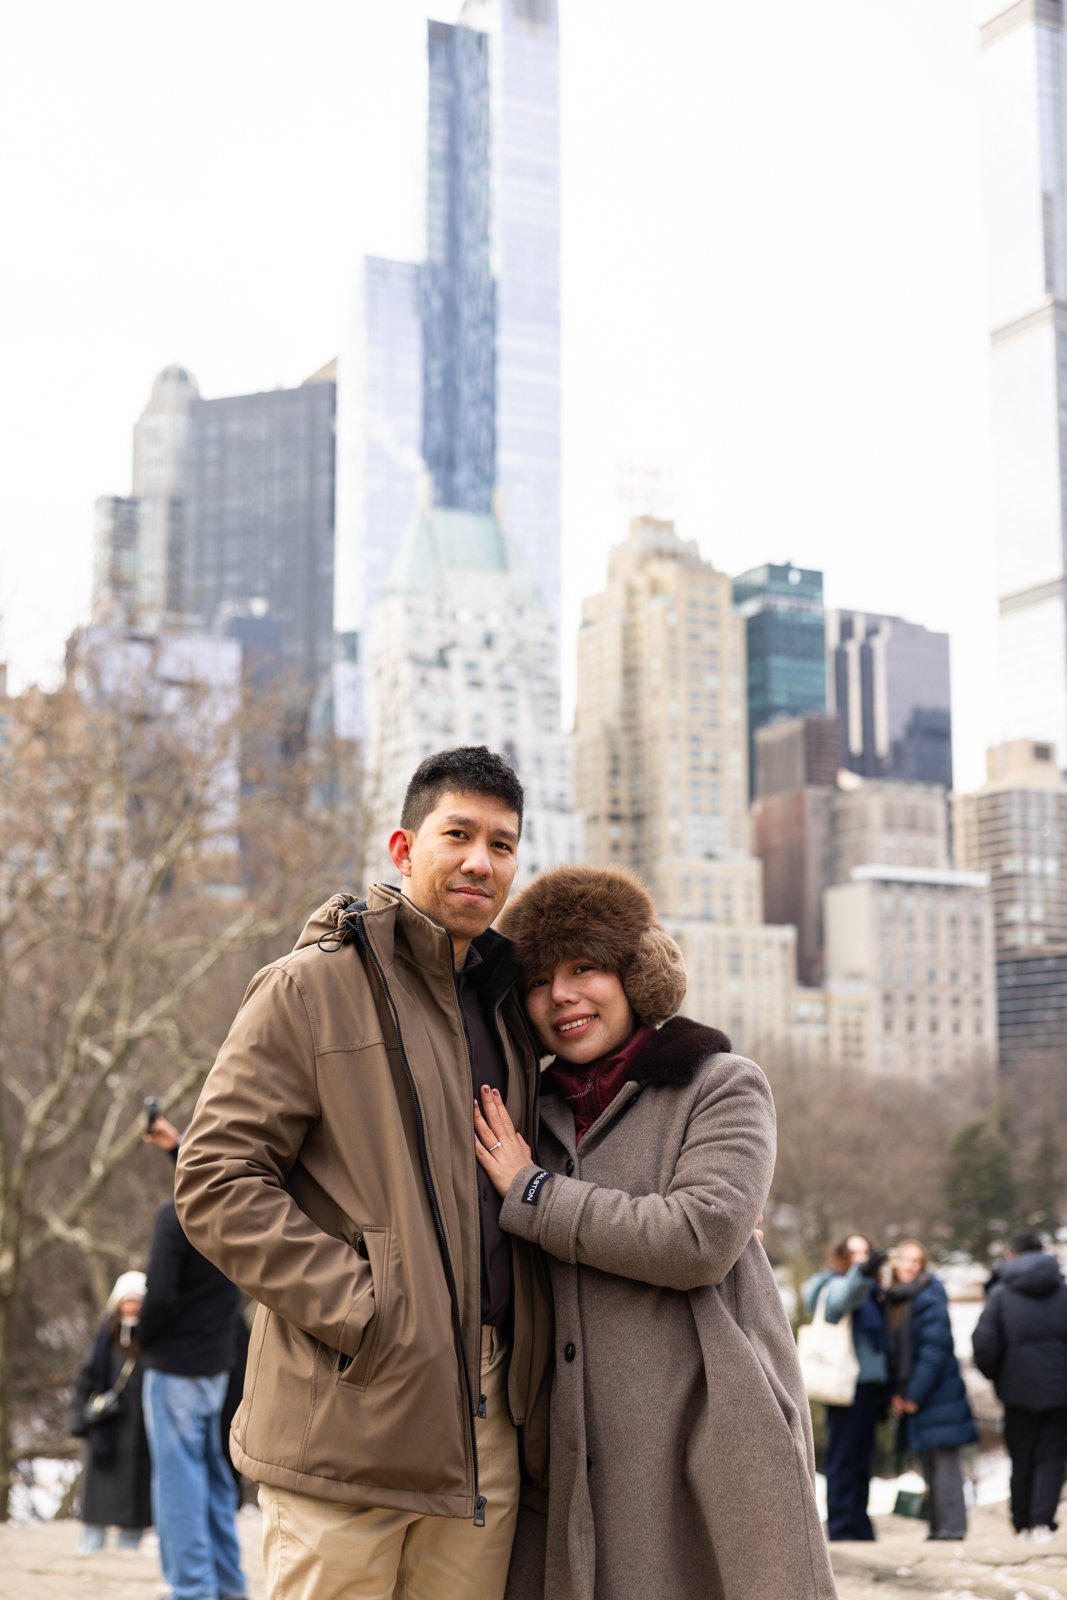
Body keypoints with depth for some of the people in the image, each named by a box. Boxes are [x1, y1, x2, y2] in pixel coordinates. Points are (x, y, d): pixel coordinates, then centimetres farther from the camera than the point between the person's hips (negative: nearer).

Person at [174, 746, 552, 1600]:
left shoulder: (505, 1005, 18)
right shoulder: (313, 988, -2)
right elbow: (216, 1178, -8)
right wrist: (357, 1308, -15)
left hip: (488, 1425, 6)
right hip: (356, 1415, -6)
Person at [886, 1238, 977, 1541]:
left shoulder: (930, 1298, -11)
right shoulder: (894, 1299, 13)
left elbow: (936, 1348, -16)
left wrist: (915, 1393, -16)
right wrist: (896, 1392, 7)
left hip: (937, 1392, -8)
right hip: (910, 1395, 8)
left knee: (944, 1460, -7)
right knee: (928, 1462, 10)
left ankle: (951, 1526, -5)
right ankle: (938, 1525, 15)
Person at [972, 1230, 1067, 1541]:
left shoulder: (1000, 1293, -5)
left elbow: (984, 1345, -11)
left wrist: (996, 1376, 7)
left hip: (1019, 1390, -1)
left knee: (1022, 1460, 12)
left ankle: (1023, 1525, 15)